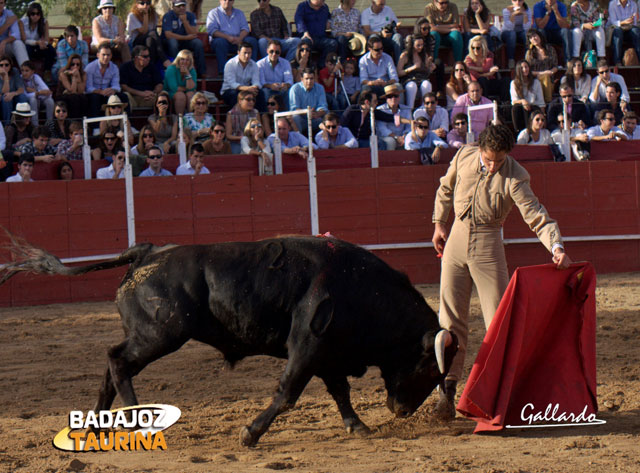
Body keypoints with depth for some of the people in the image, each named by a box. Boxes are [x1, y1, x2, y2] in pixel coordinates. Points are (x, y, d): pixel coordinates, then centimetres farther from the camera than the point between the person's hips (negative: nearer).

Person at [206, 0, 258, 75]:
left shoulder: (239, 13, 22)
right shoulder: (214, 13, 10)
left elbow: (245, 28, 9)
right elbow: (212, 30, -5)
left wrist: (239, 38, -14)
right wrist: (227, 37, -19)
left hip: (238, 40, 3)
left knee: (252, 41, -23)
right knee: (220, 42, -37)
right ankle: (222, 72, -41)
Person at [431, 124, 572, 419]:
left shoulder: (514, 178, -15)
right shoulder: (464, 157, -4)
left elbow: (537, 216, -21)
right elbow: (445, 189, 15)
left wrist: (557, 247, -34)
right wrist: (439, 224, 16)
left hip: (488, 245, -3)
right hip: (456, 239, 3)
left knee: (499, 317, -5)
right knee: (451, 318, 4)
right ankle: (448, 391, 8)